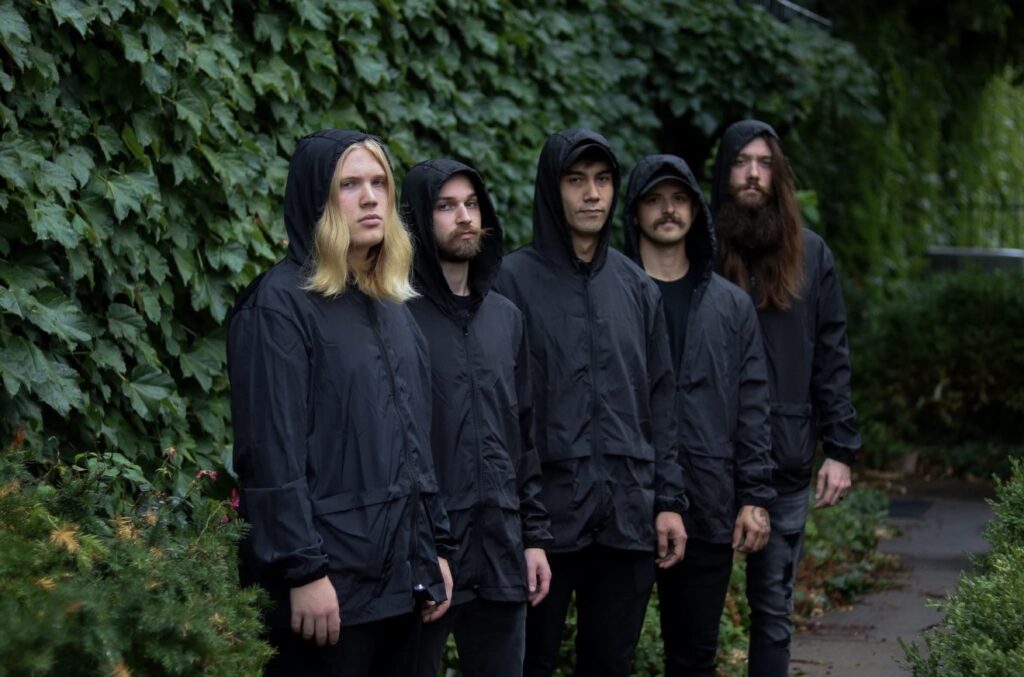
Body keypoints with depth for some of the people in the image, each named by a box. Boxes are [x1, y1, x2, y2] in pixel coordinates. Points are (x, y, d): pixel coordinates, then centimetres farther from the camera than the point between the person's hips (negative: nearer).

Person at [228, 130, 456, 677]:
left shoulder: (391, 308, 16)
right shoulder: (280, 303, -9)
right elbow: (273, 451, -15)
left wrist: (437, 547, 14)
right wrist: (302, 570, -19)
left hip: (398, 576, 8)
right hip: (331, 578, -8)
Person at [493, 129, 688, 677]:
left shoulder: (636, 287, 12)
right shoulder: (515, 280, -3)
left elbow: (660, 401, 13)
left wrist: (669, 499, 8)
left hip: (628, 514, 4)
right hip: (545, 512, -4)